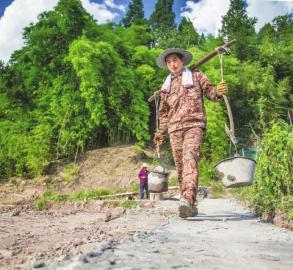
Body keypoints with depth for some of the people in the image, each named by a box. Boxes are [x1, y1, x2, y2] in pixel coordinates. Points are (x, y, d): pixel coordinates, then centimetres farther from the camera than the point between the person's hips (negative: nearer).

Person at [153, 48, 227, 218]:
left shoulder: (197, 77, 13)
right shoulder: (166, 86, 23)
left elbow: (209, 91, 6)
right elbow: (163, 112, 26)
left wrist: (218, 91, -18)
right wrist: (161, 132, 19)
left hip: (193, 125, -4)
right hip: (174, 129, 4)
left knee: (190, 160, -24)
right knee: (180, 166, 2)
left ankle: (188, 200, -35)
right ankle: (191, 206, 12)